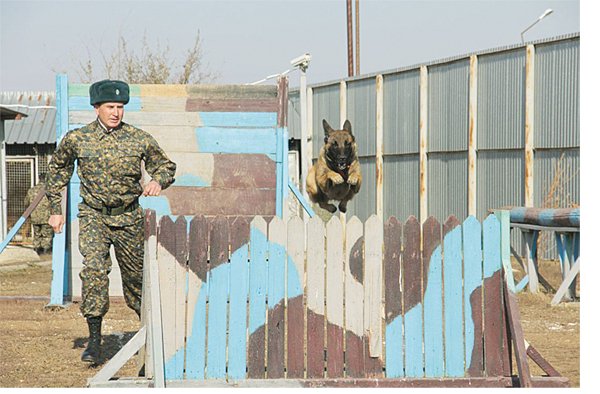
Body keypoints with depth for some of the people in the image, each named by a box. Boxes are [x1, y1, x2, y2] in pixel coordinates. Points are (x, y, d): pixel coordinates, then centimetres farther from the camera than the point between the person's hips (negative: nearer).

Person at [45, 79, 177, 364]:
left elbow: (166, 166, 9)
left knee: (135, 274, 9)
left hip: (129, 218, 1)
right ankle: (94, 338, -18)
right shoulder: (76, 139, -2)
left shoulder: (140, 140, -4)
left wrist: (158, 181, -14)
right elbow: (57, 169, 15)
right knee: (94, 268, -21)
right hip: (93, 215, -1)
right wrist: (55, 209, 14)